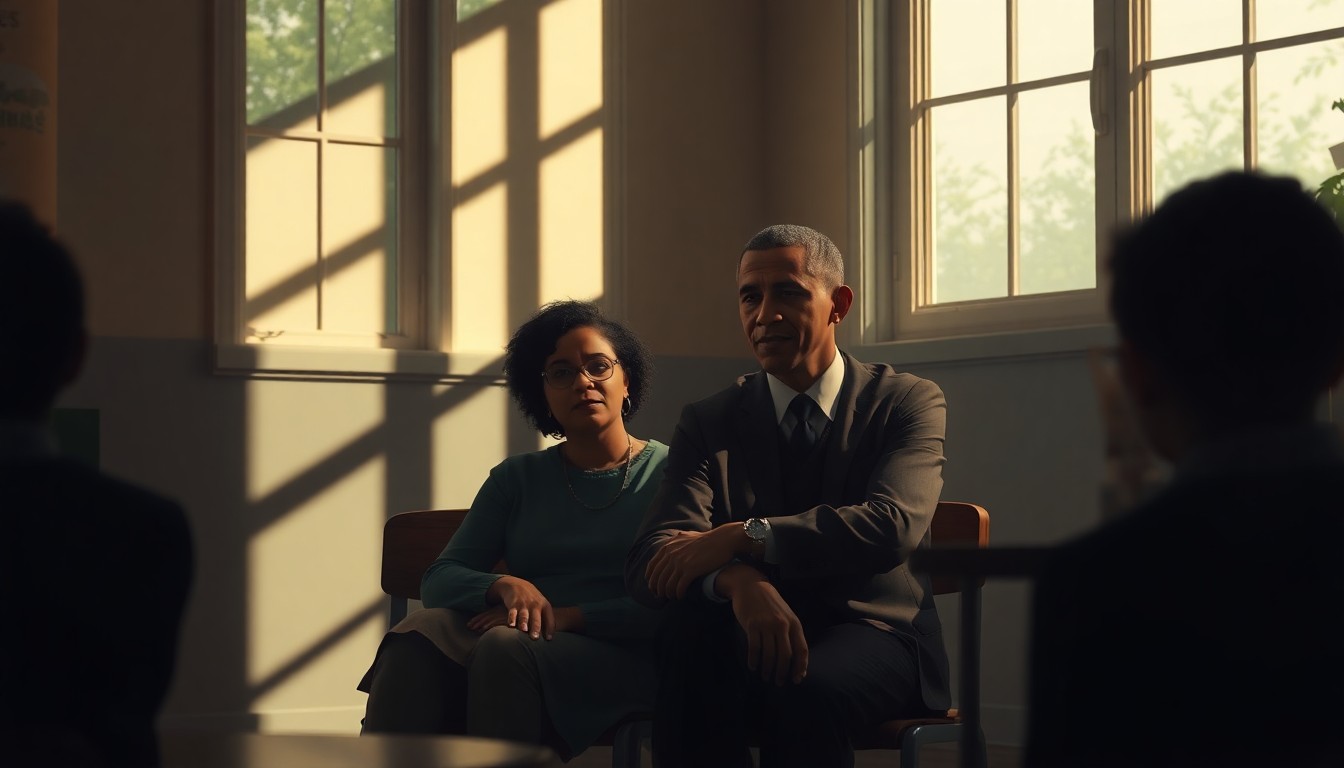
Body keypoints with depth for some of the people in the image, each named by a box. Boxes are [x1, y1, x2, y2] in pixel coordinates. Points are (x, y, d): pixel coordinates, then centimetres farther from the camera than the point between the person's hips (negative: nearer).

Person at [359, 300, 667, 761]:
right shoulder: (516, 479, 21)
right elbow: (438, 580, 10)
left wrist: (571, 615, -15)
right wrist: (503, 587, -13)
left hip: (622, 658, -3)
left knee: (506, 648, -35)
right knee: (416, 638, -29)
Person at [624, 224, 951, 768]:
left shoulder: (909, 402, 5)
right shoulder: (709, 422, 10)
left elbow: (892, 525, -17)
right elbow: (649, 562, -6)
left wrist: (740, 539, -26)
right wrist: (739, 582, -30)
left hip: (875, 633, -2)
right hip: (755, 639, 2)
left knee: (806, 691, -36)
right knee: (689, 624, -32)